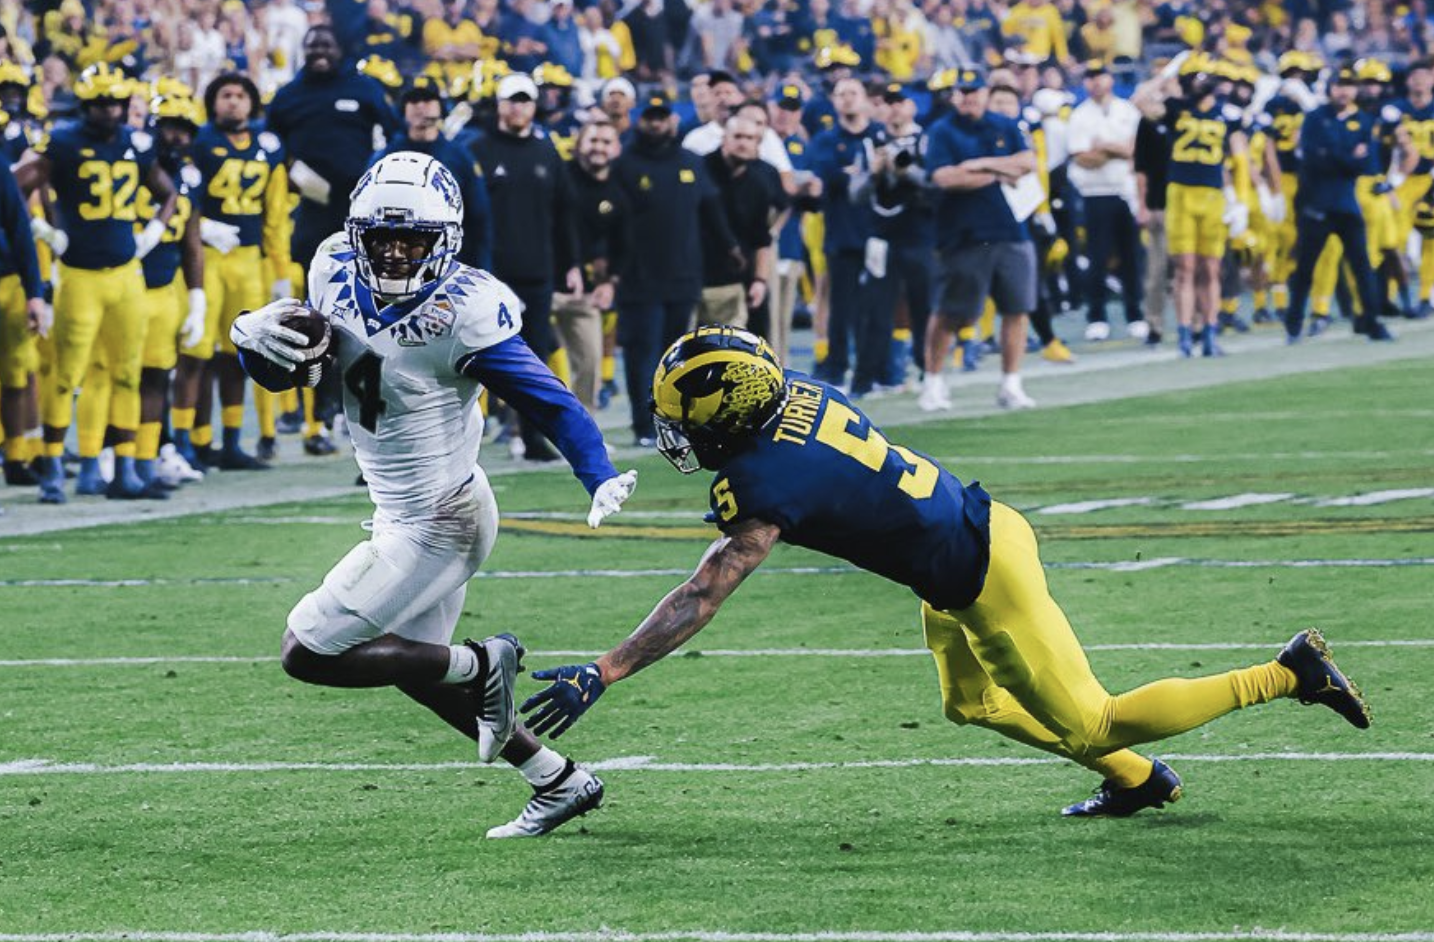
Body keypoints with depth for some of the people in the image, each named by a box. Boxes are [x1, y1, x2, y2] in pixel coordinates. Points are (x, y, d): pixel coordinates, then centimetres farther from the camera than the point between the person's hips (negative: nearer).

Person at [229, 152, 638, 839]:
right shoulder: (338, 280, -3)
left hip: (435, 526, -8)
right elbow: (281, 376, 7)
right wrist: (254, 338, -16)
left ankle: (482, 666, 3)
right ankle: (560, 782, 30)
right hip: (406, 517, 8)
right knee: (416, 669, 22)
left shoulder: (462, 314, -24)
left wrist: (601, 479, -36)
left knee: (308, 655, -6)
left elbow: (548, 401, -22)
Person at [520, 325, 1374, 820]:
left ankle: (1290, 676, 9)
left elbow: (702, 599, -29)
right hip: (976, 523, 9)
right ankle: (1138, 780, 37)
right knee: (975, 704, 27)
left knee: (1086, 723, 5)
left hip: (981, 573, -9)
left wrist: (603, 675, -28)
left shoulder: (768, 480, -27)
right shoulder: (792, 388, -5)